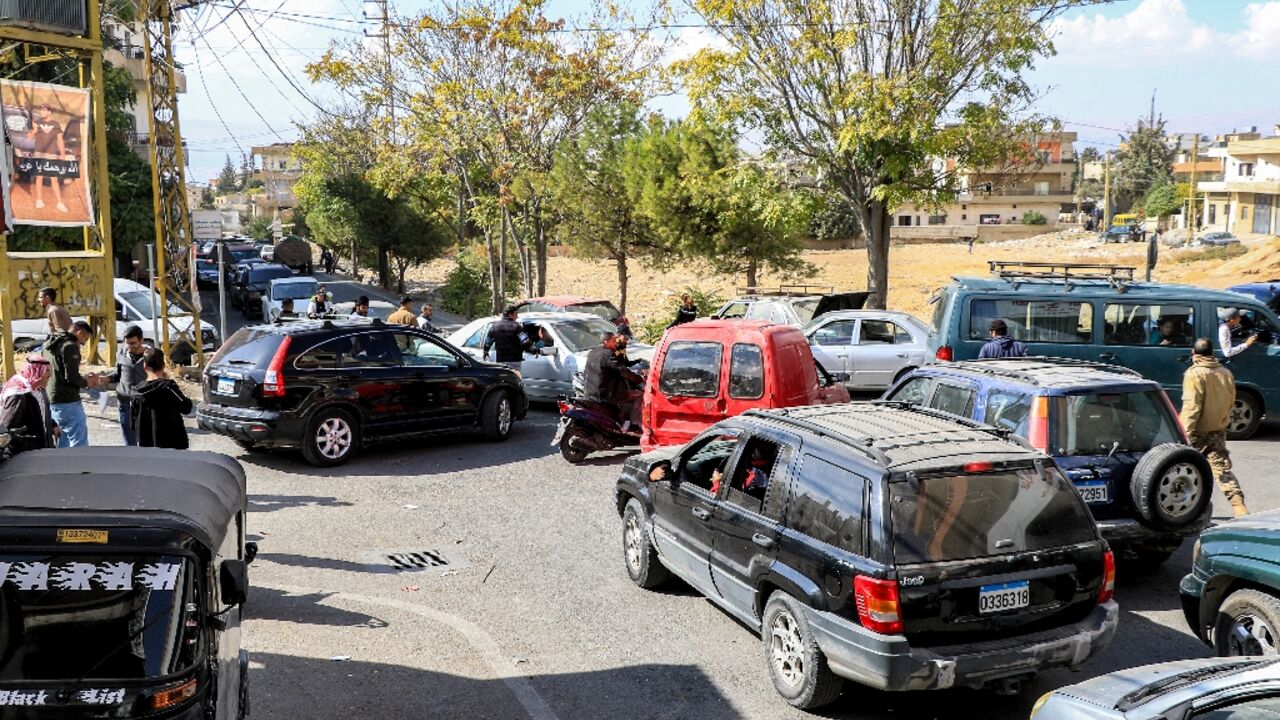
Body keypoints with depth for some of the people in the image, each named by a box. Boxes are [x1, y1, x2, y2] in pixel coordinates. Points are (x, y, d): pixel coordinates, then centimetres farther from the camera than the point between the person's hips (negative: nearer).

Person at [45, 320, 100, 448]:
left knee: (64, 444, 16)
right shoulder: (71, 346, -12)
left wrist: (84, 379, 15)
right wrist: (86, 382, -2)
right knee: (79, 443, -9)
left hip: (52, 401, 9)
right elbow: (71, 376, -20)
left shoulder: (51, 346, 17)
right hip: (68, 402, -9)